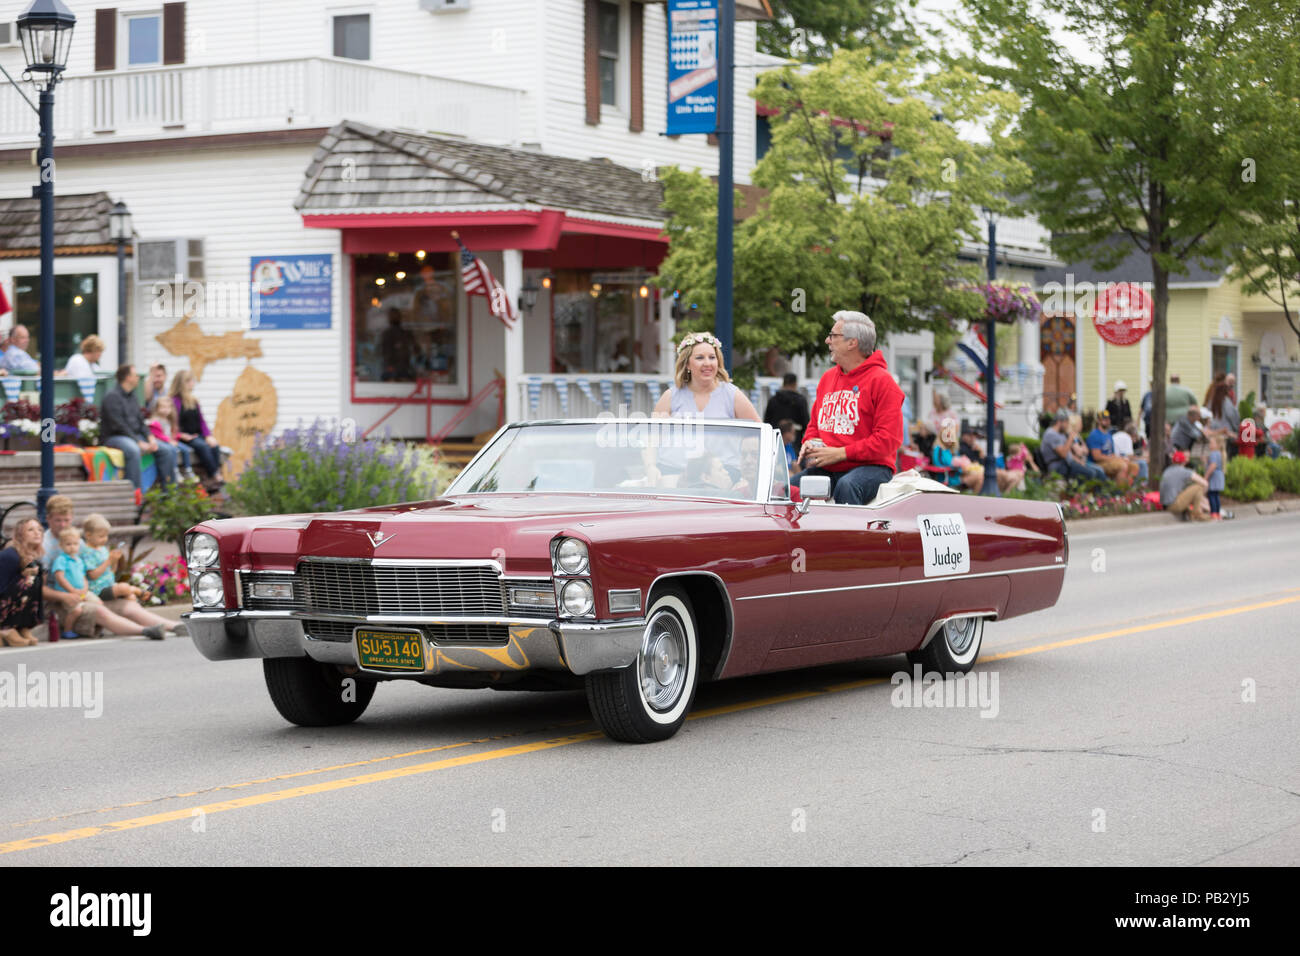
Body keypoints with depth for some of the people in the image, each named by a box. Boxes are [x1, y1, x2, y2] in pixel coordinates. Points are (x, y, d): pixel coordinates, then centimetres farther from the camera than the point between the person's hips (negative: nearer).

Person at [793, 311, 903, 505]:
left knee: (846, 487, -39)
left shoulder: (881, 380, -5)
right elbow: (815, 423, 29)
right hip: (826, 469, 7)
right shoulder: (828, 377, 19)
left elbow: (888, 439, -13)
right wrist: (808, 444, 4)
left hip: (871, 466, -7)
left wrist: (840, 453, -17)